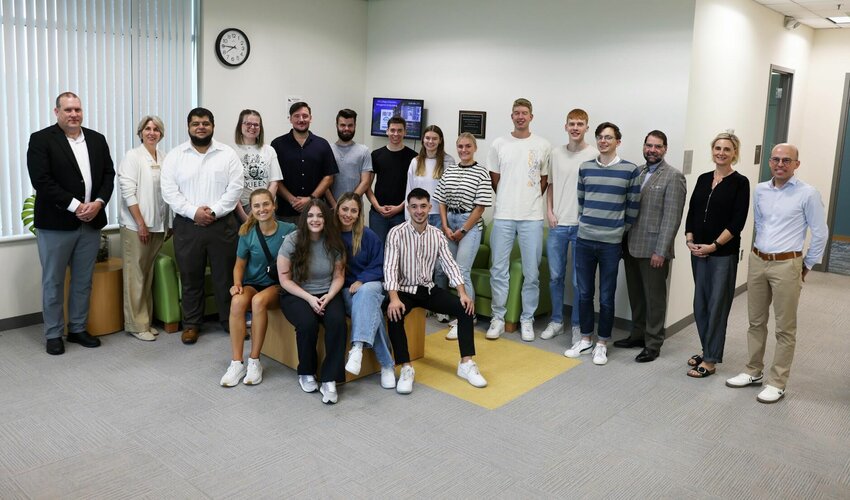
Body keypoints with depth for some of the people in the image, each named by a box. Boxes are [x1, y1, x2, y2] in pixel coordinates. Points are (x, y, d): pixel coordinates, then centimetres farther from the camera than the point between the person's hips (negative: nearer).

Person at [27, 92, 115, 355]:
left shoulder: (97, 140, 10)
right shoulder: (41, 140, -5)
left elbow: (108, 174, 8)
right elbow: (41, 181, -13)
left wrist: (98, 202, -8)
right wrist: (75, 206, -17)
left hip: (91, 222, 4)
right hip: (56, 223, -4)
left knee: (83, 281, 12)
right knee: (53, 282, 7)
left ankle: (78, 329, 25)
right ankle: (53, 334, 17)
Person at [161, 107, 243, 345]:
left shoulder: (228, 154, 3)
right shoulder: (175, 155, 3)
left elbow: (235, 187, -5)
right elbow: (169, 191, -3)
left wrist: (213, 211, -14)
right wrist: (194, 212, -14)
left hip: (222, 223, 0)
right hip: (187, 225, 1)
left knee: (226, 275, 6)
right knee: (190, 277, 9)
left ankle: (230, 321, 19)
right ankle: (191, 323, 21)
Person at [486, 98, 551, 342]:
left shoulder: (543, 146, 3)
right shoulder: (499, 144, 5)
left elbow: (545, 180, 9)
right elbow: (494, 179, 11)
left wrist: (530, 201, 6)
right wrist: (508, 201, 11)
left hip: (532, 217, -1)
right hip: (503, 216, 1)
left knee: (531, 273, 4)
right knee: (499, 270, 5)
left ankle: (527, 320, 16)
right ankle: (498, 318, 16)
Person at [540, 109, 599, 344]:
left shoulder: (594, 155, -5)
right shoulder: (556, 154, 8)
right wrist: (549, 212, 4)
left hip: (582, 226, -4)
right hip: (557, 224, 4)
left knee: (579, 280, 3)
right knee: (555, 275, 11)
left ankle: (577, 324, 17)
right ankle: (556, 321, 25)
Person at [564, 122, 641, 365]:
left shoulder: (630, 170, -4)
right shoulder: (585, 168, 6)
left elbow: (633, 206, 2)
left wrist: (621, 230, 7)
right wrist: (585, 224, 14)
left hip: (611, 243, -3)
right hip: (584, 240, 3)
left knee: (606, 297, 5)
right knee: (584, 293, 10)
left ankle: (602, 343, 18)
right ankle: (585, 339, 24)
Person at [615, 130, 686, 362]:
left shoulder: (673, 177, -7)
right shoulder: (636, 172, 11)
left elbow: (672, 217, -12)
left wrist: (660, 251, -16)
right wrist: (624, 240, 8)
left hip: (653, 249, -6)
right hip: (632, 246, 6)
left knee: (654, 298, 4)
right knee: (635, 295, 15)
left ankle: (653, 344, 15)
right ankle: (638, 334, 30)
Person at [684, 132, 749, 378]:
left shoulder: (740, 183, -5)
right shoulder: (703, 179, 10)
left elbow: (738, 222, -11)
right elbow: (692, 212, 9)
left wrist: (714, 245, -16)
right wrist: (690, 240, -4)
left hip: (724, 253, -5)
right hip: (698, 251, 5)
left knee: (717, 305, 0)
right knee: (700, 304, 11)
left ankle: (711, 360, 7)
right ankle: (706, 350, 26)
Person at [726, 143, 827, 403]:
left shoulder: (807, 194, -8)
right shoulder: (760, 190, 6)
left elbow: (820, 234, -2)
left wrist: (806, 266, 3)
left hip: (786, 265, -5)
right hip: (757, 261, 5)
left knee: (785, 328, 4)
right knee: (756, 321, 13)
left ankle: (777, 382, 12)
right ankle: (753, 372, 26)